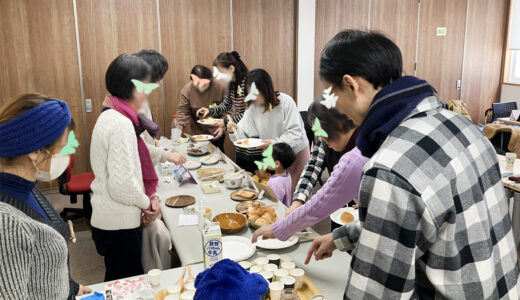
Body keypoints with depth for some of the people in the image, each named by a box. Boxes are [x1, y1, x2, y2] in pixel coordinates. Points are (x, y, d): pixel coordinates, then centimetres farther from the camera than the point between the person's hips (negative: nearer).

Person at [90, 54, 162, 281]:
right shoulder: (121, 124, -24)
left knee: (118, 280, 22)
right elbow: (122, 185, -26)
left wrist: (150, 196, 3)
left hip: (112, 219, 9)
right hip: (118, 224, -9)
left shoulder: (112, 116, 7)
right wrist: (146, 203, -8)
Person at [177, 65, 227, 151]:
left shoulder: (221, 87, -16)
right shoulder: (187, 89, -13)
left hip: (217, 132, -1)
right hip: (198, 133, 1)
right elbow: (182, 110, -9)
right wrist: (181, 126, -23)